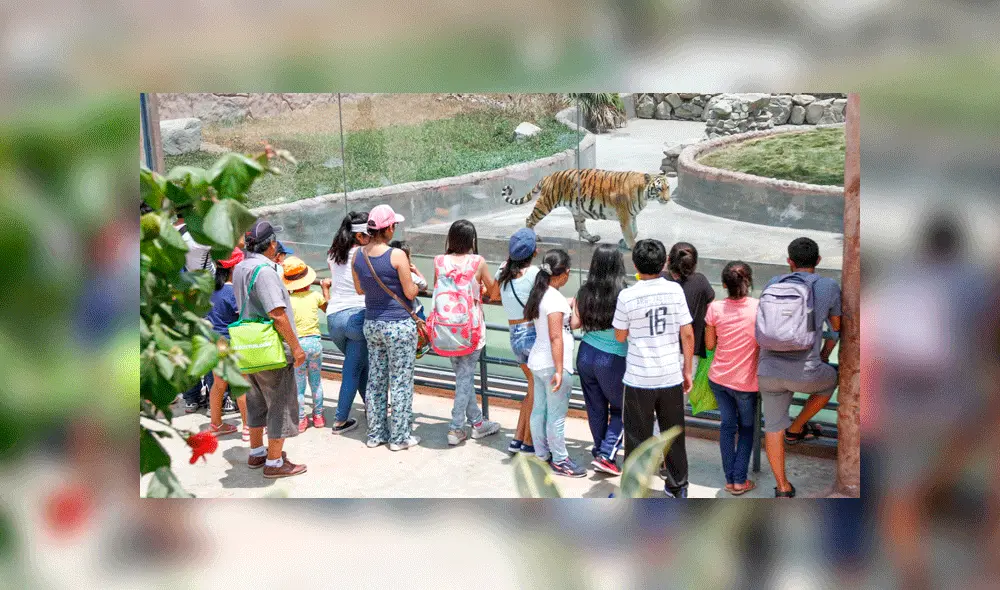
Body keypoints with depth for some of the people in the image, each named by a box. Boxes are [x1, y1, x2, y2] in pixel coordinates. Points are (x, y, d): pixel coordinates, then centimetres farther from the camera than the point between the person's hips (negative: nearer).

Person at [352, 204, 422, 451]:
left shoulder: (358, 255, 0)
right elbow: (410, 292, -12)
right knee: (401, 381, 4)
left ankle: (375, 433, 22)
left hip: (372, 324, 6)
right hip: (399, 325, -6)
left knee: (375, 380, 15)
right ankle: (399, 437, 10)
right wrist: (414, 276, 6)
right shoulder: (397, 256, -19)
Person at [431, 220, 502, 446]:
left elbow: (436, 291, 9)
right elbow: (493, 290, 4)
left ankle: (478, 422, 28)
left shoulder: (439, 262, -4)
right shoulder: (478, 262, -10)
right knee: (465, 377, 5)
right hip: (471, 328, -4)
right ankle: (456, 428, 7)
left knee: (463, 376, 16)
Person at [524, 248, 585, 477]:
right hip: (552, 364, -9)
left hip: (538, 361, 9)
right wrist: (559, 371, -24)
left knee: (539, 409, 16)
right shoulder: (555, 298, -20)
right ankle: (560, 461, 9)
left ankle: (541, 452, 27)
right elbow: (555, 337, -23)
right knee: (557, 415, 1)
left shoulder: (539, 294, 7)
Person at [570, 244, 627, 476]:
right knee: (620, 410, 15)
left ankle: (600, 451, 29)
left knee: (595, 408, 18)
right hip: (612, 360, -4)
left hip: (586, 354, 4)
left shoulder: (585, 292, -5)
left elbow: (575, 323, 2)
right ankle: (606, 455, 5)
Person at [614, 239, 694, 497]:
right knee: (674, 434, 18)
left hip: (639, 379, -2)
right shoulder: (675, 290, -5)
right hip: (671, 376, 3)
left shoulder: (627, 296, -11)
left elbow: (620, 336, 0)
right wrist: (687, 370, 7)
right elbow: (687, 334, -2)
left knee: (638, 437, 8)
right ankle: (678, 486, 31)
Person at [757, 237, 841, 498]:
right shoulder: (830, 287, 2)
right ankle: (796, 429, 34)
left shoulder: (774, 283, 9)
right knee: (831, 377, 31)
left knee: (773, 426, 19)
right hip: (804, 374, -2)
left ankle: (782, 487, 21)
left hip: (769, 370, 3)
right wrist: (822, 358, 36)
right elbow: (836, 329, 17)